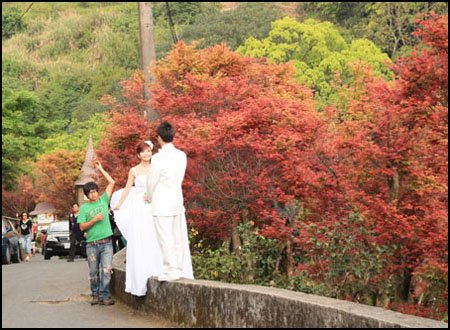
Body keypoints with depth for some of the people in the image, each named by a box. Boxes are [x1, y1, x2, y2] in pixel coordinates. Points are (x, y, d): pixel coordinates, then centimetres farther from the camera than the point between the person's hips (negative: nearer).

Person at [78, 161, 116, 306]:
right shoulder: (84, 208, 7)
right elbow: (82, 227, 1)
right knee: (94, 272, 6)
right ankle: (95, 294, 17)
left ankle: (104, 295, -6)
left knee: (106, 270, -9)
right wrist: (94, 220, -11)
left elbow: (112, 182, 6)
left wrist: (101, 169, 9)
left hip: (106, 242, 0)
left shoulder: (103, 200, 9)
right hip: (91, 244, 0)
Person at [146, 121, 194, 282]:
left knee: (165, 238, 0)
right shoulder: (182, 155, 4)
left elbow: (151, 182, -8)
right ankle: (184, 270, 16)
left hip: (162, 204, -7)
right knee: (179, 237, 11)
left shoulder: (158, 158, -16)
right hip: (178, 202, 7)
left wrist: (150, 198, 14)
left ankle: (171, 270, 3)